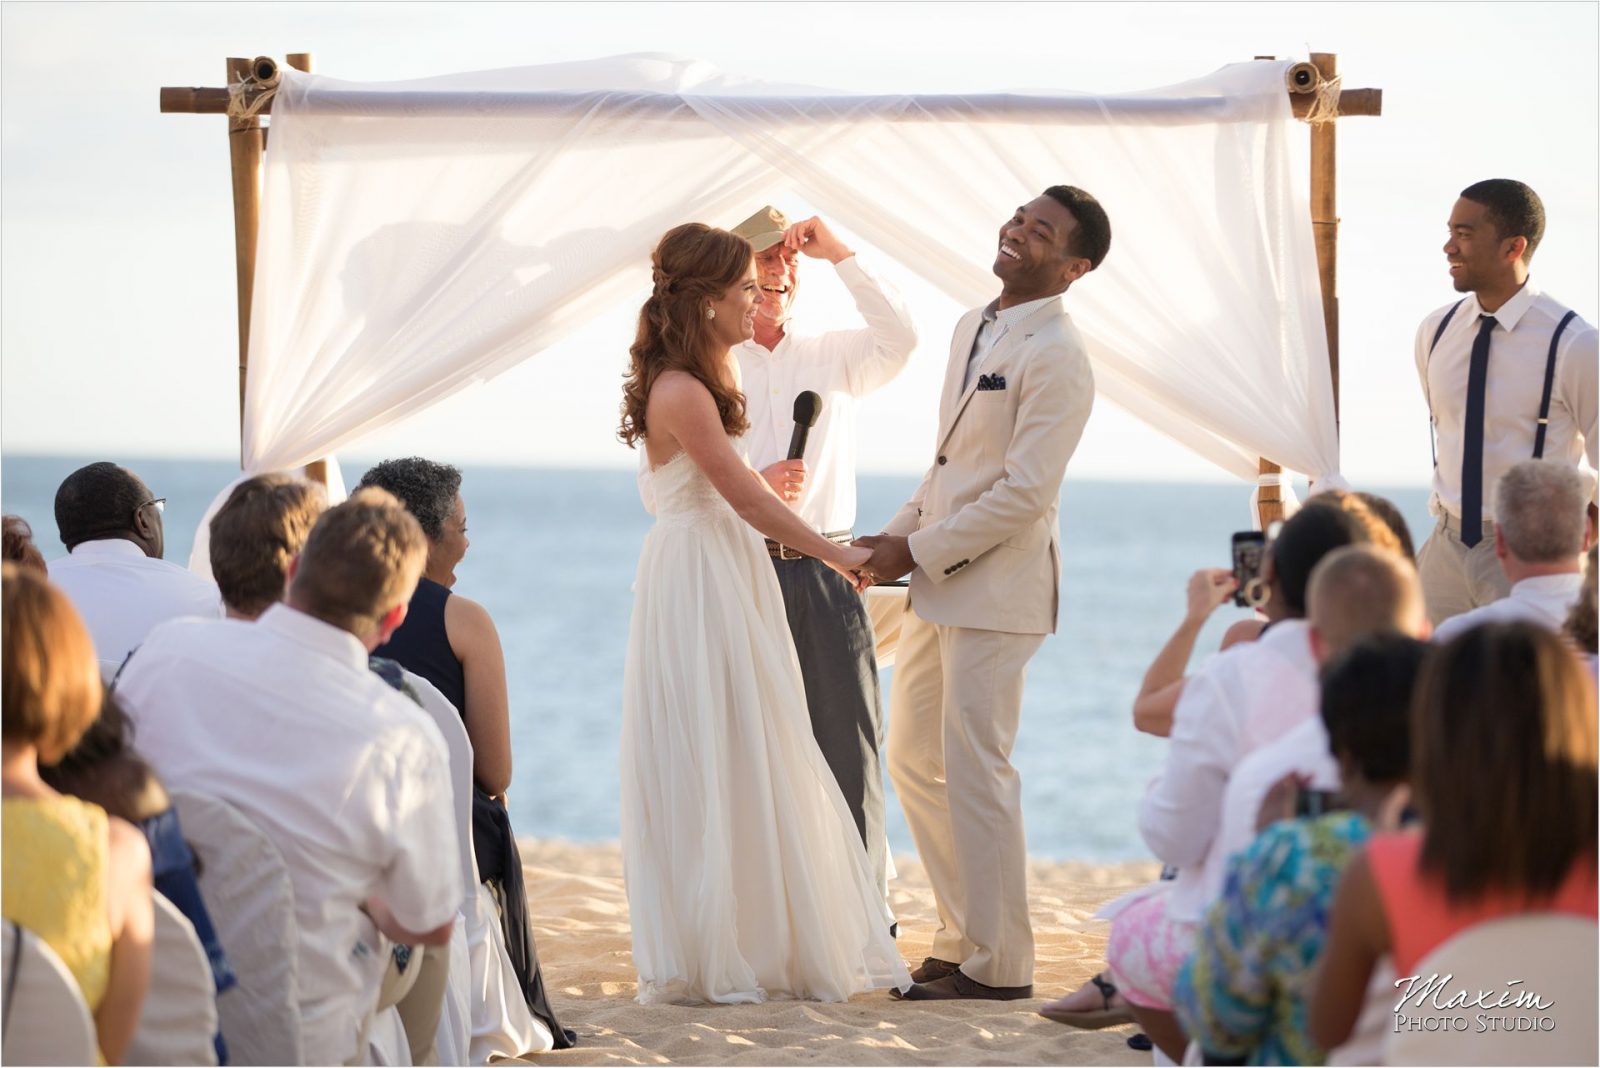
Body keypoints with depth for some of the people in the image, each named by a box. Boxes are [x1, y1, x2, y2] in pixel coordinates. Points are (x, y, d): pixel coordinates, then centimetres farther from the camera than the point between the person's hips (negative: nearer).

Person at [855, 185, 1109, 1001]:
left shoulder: (1056, 357, -16)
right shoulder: (972, 327, 12)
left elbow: (1024, 491, -21)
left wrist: (919, 551, -15)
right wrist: (896, 535, 9)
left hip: (998, 585, -9)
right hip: (940, 582, 9)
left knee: (974, 772, -4)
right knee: (914, 761, 15)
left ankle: (998, 965, 6)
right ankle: (959, 940, 26)